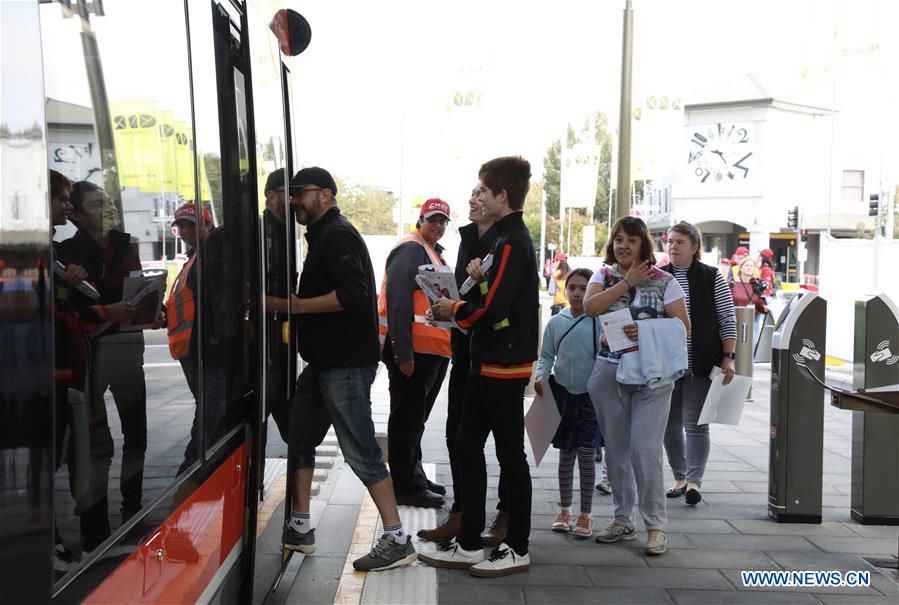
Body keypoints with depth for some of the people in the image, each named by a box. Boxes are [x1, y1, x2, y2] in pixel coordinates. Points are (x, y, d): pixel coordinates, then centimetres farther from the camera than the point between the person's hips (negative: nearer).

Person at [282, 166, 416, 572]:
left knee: (360, 450, -7)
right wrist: (295, 305, 9)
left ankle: (397, 541, 1)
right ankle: (299, 528, 26)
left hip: (345, 364, -11)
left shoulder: (337, 234, -11)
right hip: (324, 360, 11)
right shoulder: (322, 235, 20)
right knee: (298, 439, 14)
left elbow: (353, 293, -24)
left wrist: (297, 306, -18)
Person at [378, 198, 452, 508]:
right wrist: (403, 352, -25)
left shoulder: (435, 254, 21)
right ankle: (406, 486, 5)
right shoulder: (410, 250, -10)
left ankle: (414, 478, 29)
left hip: (433, 351, 10)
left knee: (415, 419, 18)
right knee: (407, 419, -2)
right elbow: (398, 302, -20)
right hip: (412, 351, -10)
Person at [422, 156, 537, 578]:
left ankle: (517, 549, 16)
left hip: (505, 367, -10)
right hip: (489, 363, 10)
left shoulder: (512, 243, -17)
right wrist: (480, 278, 0)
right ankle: (469, 544, 22)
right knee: (468, 447, 13)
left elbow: (492, 309, -24)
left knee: (510, 455, 2)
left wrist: (454, 310, -7)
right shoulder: (508, 237, 14)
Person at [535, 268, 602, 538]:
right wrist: (540, 376, -11)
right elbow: (546, 356, 6)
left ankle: (586, 514, 14)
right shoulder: (555, 322, 2)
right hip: (563, 394, 3)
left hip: (591, 395, -3)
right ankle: (564, 509, 27)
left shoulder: (600, 322, -7)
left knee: (586, 453, -1)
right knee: (565, 453, 13)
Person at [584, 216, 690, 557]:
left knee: (645, 450, -9)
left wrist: (646, 331, -17)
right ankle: (623, 521, 24)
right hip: (609, 372, 3)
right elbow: (590, 307, -10)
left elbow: (683, 327, -2)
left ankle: (655, 526, 5)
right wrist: (627, 281, -10)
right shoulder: (604, 275, 9)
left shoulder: (664, 281, 1)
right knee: (616, 450, 10)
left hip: (650, 374, -3)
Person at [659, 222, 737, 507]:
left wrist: (727, 358, -6)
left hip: (700, 366, -3)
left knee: (695, 424, -6)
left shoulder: (712, 277, 1)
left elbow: (727, 320, 1)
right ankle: (679, 478, 23)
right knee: (670, 424, 9)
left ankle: (694, 482, -1)